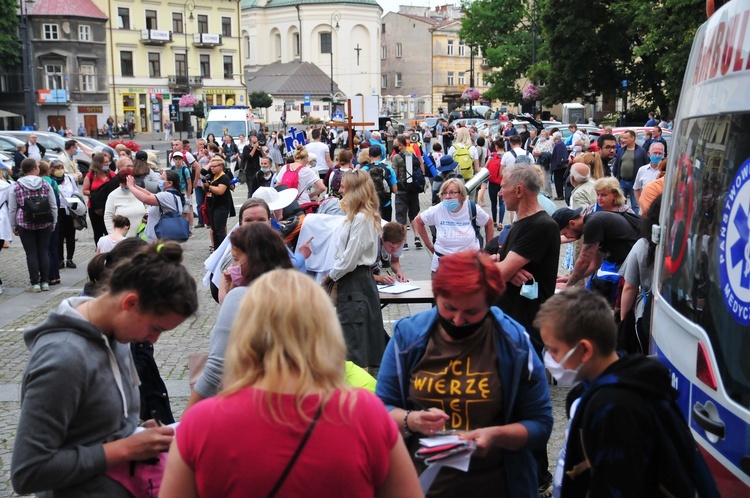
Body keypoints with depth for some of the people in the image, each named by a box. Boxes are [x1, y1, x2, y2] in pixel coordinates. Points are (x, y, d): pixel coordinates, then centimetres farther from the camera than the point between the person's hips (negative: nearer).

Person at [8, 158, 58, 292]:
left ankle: (35, 283, 4)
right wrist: (53, 222, 15)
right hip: (45, 224, 1)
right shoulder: (45, 184, 0)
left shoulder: (17, 186, -3)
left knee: (31, 253, 3)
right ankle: (45, 282, 11)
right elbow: (53, 206, 4)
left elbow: (12, 208, 1)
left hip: (25, 224, -1)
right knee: (44, 252, 8)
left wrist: (14, 225, 10)